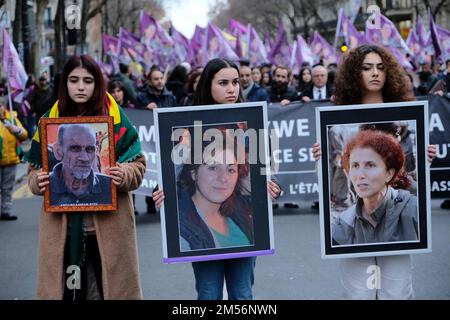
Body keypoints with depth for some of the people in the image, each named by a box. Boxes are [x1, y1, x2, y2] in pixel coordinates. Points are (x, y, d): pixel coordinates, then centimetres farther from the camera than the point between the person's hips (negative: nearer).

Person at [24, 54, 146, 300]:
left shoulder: (115, 119, 2)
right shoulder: (50, 121, 8)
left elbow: (138, 165, 2)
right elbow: (35, 169, 12)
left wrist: (123, 175, -19)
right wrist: (38, 181, -11)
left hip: (108, 224, -1)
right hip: (62, 226, 2)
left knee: (113, 286, 2)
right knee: (66, 288, 3)